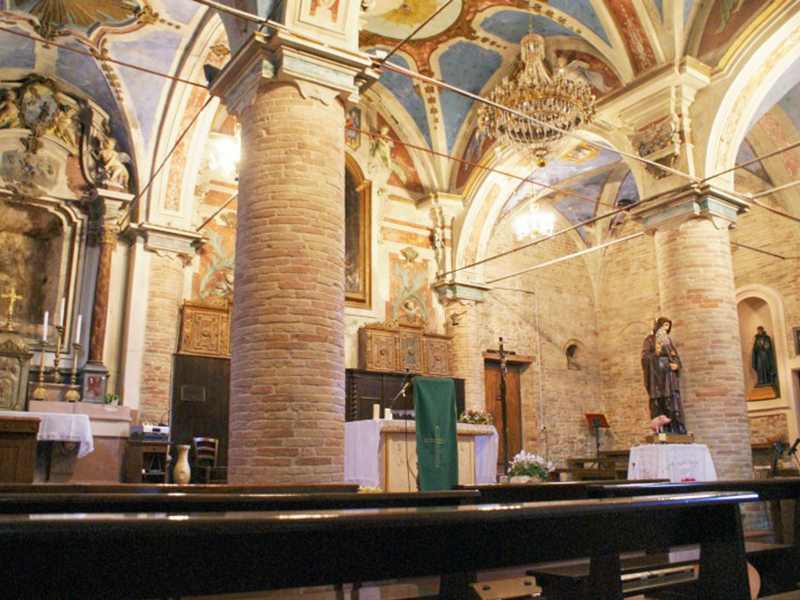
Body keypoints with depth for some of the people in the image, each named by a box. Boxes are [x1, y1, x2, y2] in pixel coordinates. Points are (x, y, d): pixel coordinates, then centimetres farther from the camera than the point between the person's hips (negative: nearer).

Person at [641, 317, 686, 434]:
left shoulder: (668, 340, 19)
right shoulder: (650, 339, 5)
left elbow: (676, 357, 18)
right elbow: (645, 356, -5)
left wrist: (676, 365, -4)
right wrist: (656, 353, -24)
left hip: (669, 376, 4)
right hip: (657, 376, -4)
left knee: (674, 402, -6)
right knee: (658, 405, -9)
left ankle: (678, 430, -9)